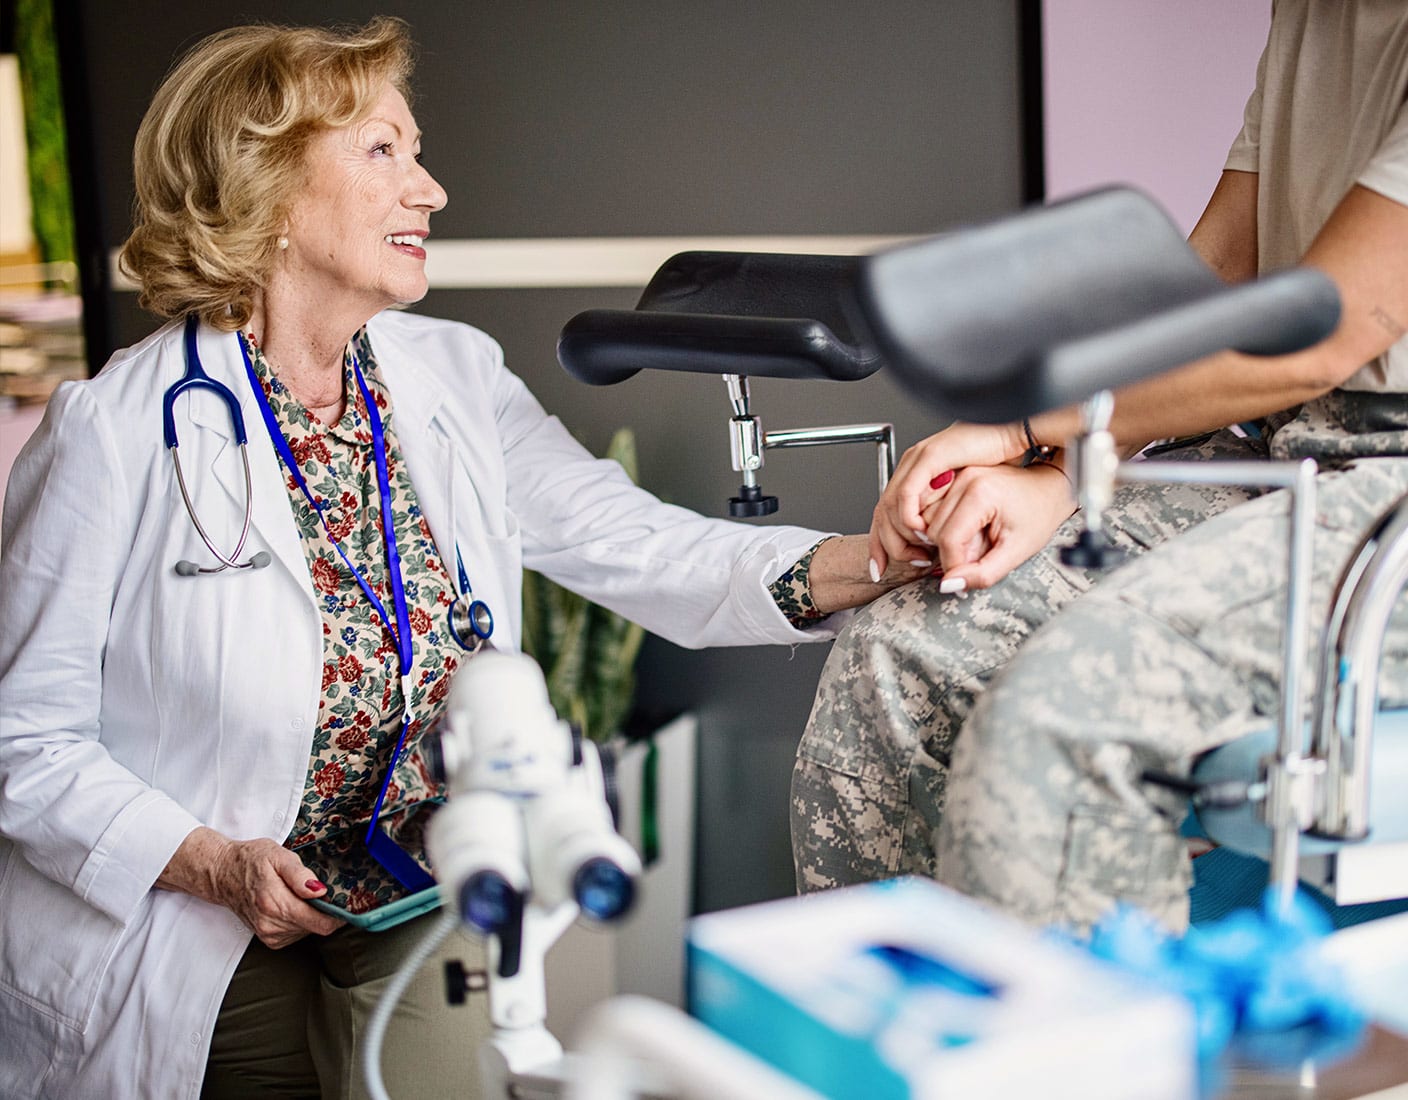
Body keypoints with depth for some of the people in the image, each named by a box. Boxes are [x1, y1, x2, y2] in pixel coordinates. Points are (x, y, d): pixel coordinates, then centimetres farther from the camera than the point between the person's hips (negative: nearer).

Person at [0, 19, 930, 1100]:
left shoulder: (456, 380, 1)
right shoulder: (116, 433, -14)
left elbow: (643, 550, -7)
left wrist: (881, 559, -20)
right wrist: (214, 864, -21)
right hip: (202, 962, -4)